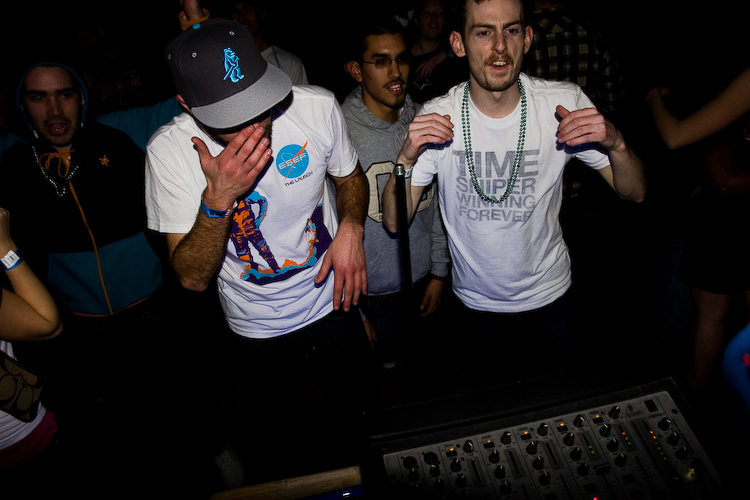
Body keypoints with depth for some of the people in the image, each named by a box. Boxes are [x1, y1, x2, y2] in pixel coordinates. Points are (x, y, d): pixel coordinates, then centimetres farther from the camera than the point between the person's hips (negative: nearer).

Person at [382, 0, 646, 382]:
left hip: (548, 297, 1)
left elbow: (634, 193, -8)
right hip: (475, 302, 0)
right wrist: (407, 159, -32)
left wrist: (616, 144, -29)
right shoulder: (436, 119, -16)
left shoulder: (565, 104, -15)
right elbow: (394, 222, -14)